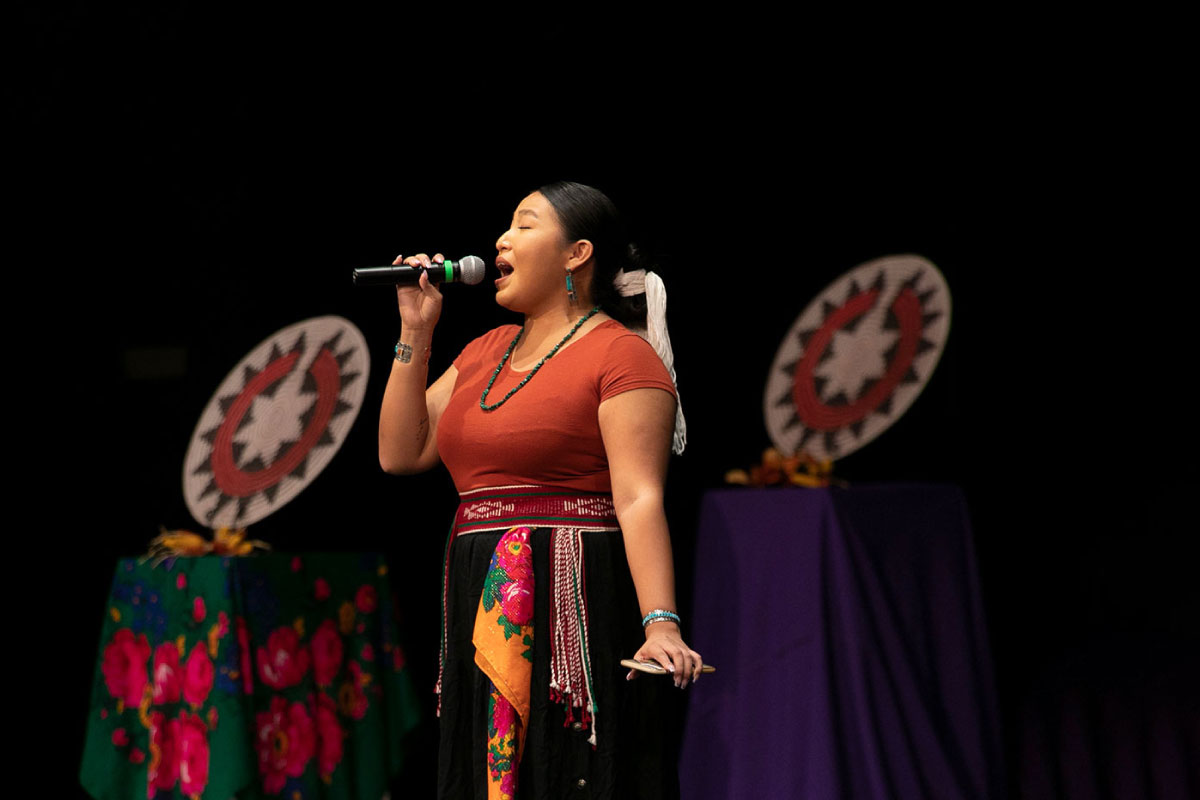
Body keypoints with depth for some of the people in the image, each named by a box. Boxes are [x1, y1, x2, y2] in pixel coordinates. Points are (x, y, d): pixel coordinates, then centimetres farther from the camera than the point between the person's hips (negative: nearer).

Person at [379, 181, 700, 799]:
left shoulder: (621, 355, -7)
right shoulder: (486, 351, 18)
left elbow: (640, 500, -17)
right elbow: (400, 453, 15)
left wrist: (660, 624, -28)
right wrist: (416, 333, 9)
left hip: (577, 609, -8)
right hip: (485, 610, 8)